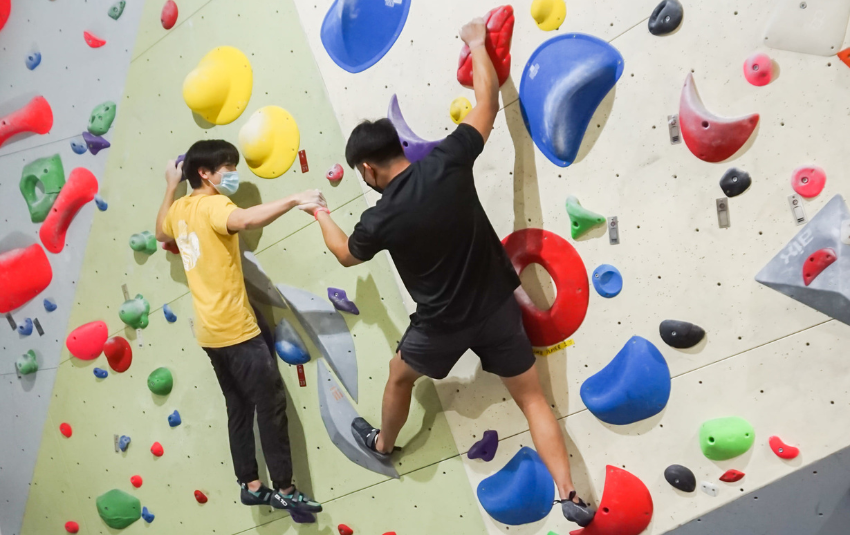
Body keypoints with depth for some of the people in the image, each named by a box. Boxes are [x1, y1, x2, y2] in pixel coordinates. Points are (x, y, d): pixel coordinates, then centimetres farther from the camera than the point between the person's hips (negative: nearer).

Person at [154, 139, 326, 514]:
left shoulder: (179, 209, 11)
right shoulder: (212, 204, -16)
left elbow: (162, 233, 34)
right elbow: (244, 220, -40)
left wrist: (170, 187, 35)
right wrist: (295, 200, -41)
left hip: (210, 331, 9)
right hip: (235, 328, -9)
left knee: (239, 407, 16)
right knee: (271, 405, -2)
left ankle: (250, 486, 24)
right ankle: (284, 490, 4)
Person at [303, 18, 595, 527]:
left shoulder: (381, 219, -19)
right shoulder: (448, 161, -17)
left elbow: (347, 255, 4)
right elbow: (488, 105, -4)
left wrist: (322, 215, 23)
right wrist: (478, 43, 10)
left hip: (445, 322, -2)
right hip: (498, 306, 2)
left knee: (400, 374, 29)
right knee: (532, 396, 14)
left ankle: (383, 444, 54)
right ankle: (571, 497, 13)